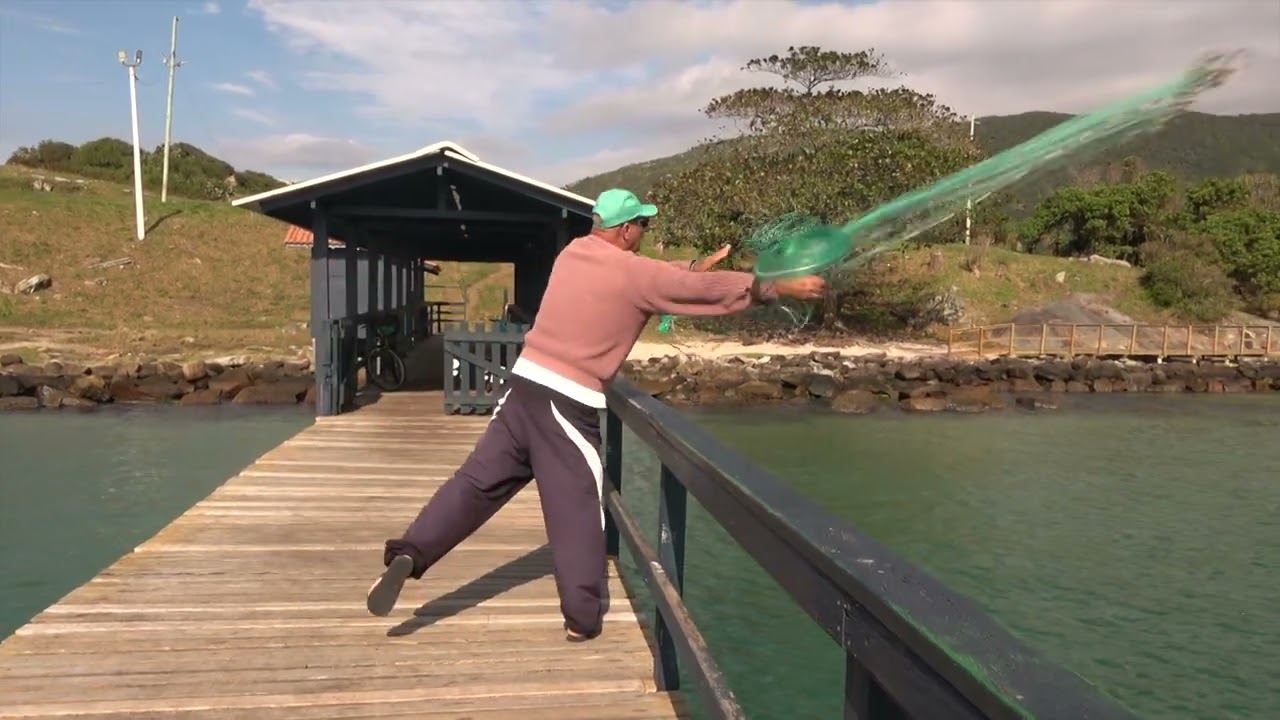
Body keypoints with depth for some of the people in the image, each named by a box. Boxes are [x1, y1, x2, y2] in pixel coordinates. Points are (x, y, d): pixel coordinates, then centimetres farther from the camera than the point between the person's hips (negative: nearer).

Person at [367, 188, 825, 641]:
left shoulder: (574, 253, 12)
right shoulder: (633, 272, -8)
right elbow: (704, 290, -1)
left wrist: (697, 266, 31)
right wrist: (780, 288, 9)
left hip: (526, 385, 6)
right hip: (569, 404, -6)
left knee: (478, 481, 8)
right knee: (576, 510, 3)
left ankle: (407, 555, -2)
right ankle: (583, 618, 10)